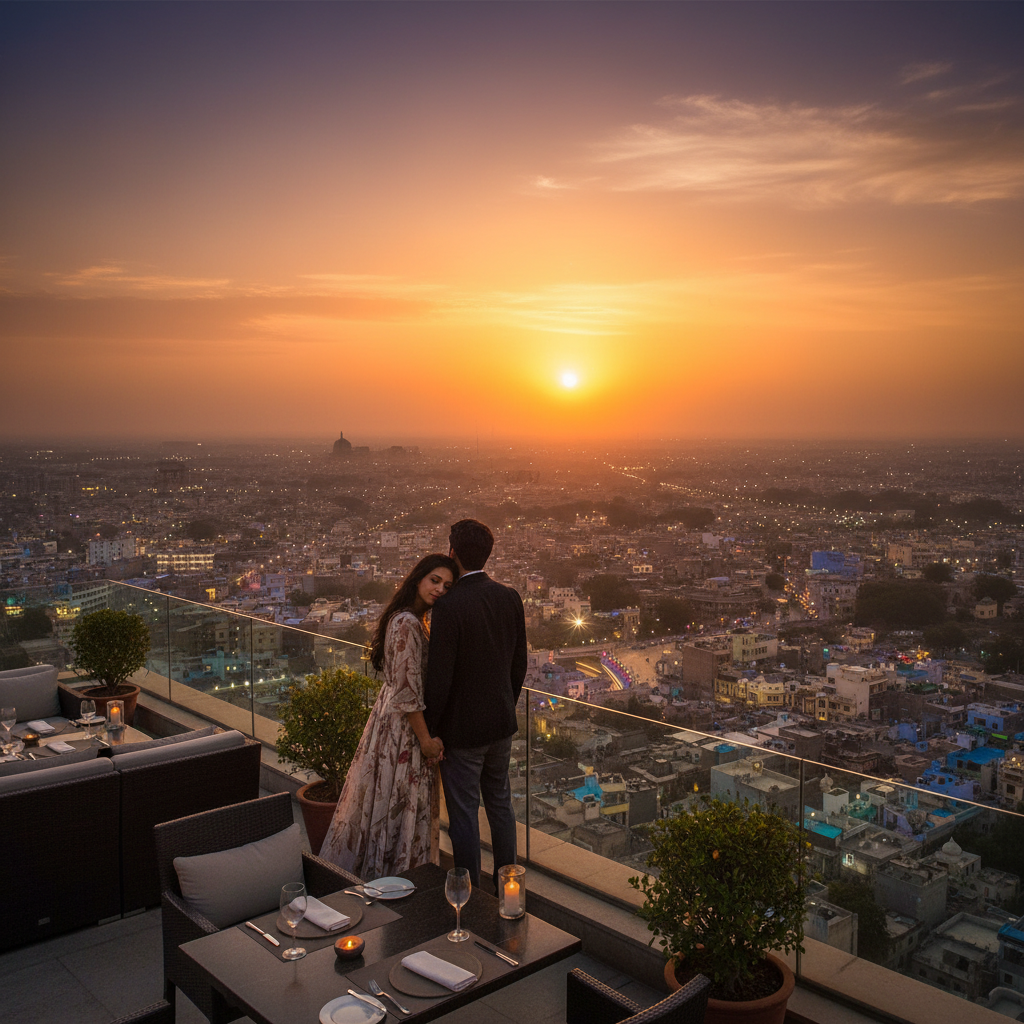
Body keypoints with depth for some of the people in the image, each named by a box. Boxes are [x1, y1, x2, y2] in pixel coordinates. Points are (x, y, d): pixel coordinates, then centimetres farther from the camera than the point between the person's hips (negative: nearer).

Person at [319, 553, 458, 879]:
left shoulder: (415, 620, 9)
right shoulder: (407, 625, -23)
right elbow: (407, 692, -24)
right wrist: (426, 739, -17)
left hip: (394, 716, 10)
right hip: (403, 727, -10)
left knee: (384, 798, 20)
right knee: (398, 802, 4)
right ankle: (391, 873, 19)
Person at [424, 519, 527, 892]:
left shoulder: (449, 606, -23)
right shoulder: (509, 597, -3)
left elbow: (439, 678, -21)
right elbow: (519, 664, 6)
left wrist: (429, 730, -8)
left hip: (462, 728, -7)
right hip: (502, 722, 7)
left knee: (463, 814, 8)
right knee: (500, 804, 21)